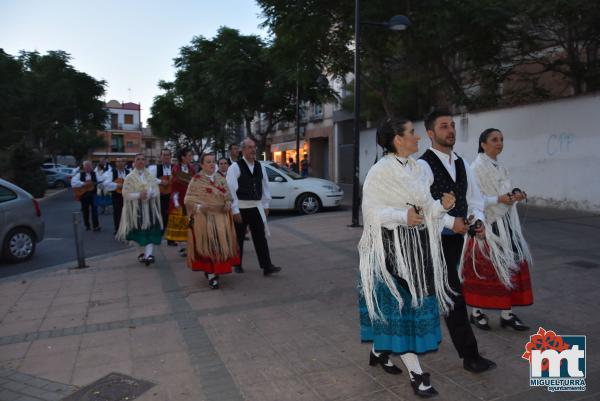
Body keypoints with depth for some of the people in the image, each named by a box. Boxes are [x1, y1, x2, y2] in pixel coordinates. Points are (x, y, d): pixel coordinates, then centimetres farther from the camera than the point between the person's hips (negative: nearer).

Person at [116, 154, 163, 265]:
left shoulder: (151, 176, 7)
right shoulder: (129, 177, 1)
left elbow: (157, 191, 1)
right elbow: (126, 194, -6)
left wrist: (149, 193, -19)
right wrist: (138, 195, -20)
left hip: (149, 208, 1)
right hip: (136, 209, -1)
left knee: (150, 231, -9)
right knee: (140, 232, 5)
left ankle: (148, 254, -14)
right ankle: (146, 252, 21)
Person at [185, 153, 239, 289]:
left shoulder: (221, 178, 10)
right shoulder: (196, 180, -4)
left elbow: (228, 195, 17)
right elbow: (188, 200, -4)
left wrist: (228, 203, -4)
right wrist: (199, 207, -20)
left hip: (221, 217, 5)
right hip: (204, 217, -4)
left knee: (221, 244, 7)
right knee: (208, 246, -4)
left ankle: (215, 270, 27)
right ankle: (211, 275, 4)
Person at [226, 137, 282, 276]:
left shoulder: (260, 166, 7)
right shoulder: (235, 167, -11)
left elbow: (265, 186, 13)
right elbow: (231, 189, -14)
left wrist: (266, 205, 10)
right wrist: (235, 210, -16)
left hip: (256, 207, 4)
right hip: (241, 208, -4)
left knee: (260, 237, 2)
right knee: (238, 238, 10)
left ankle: (267, 266, 4)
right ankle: (238, 265, 26)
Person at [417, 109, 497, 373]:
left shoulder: (461, 164, 12)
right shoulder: (423, 165, -13)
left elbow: (474, 198, 14)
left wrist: (478, 219, -5)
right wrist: (451, 221, -22)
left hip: (456, 237, 8)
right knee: (454, 294, -5)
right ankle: (469, 355, 5)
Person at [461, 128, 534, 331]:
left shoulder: (501, 168, 13)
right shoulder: (476, 168, -11)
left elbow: (505, 193, 15)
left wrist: (514, 194, -6)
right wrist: (499, 199, -25)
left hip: (504, 223, 8)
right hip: (485, 224, -7)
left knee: (510, 265, 6)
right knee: (482, 268, 0)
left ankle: (507, 313, 16)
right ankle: (476, 312, 15)